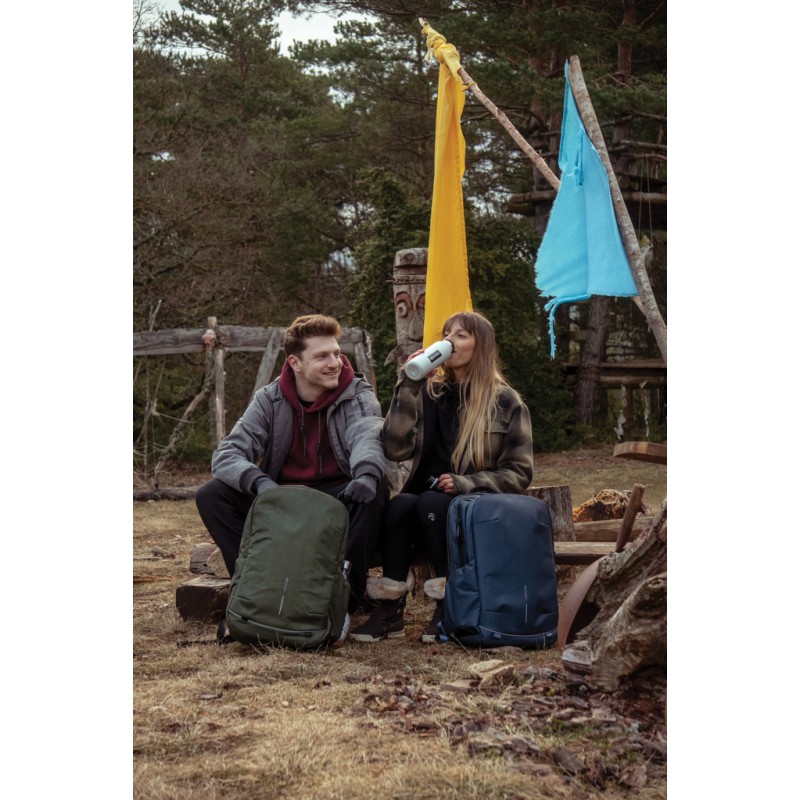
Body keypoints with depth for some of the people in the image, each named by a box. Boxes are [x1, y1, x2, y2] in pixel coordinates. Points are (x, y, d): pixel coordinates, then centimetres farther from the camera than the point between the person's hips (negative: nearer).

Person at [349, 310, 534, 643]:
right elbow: (395, 449, -3)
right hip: (427, 501, 3)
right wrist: (409, 385, -8)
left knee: (429, 502, -33)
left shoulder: (506, 402, 2)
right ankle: (390, 609, -25)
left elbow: (519, 472, 0)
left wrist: (465, 483, -14)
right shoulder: (428, 392, 10)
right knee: (399, 504, -30)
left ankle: (449, 606, -21)